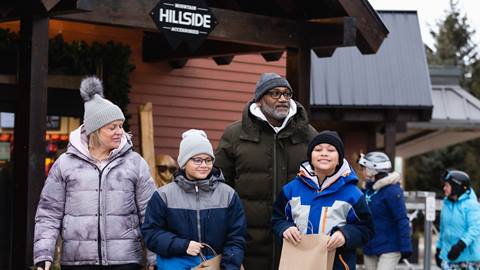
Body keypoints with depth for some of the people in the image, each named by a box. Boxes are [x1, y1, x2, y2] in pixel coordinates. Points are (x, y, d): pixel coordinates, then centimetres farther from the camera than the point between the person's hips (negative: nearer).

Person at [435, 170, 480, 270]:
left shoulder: (471, 204, -12)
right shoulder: (447, 204, 11)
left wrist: (461, 245, -29)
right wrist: (439, 248, 20)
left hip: (468, 256, -6)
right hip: (448, 256, 6)